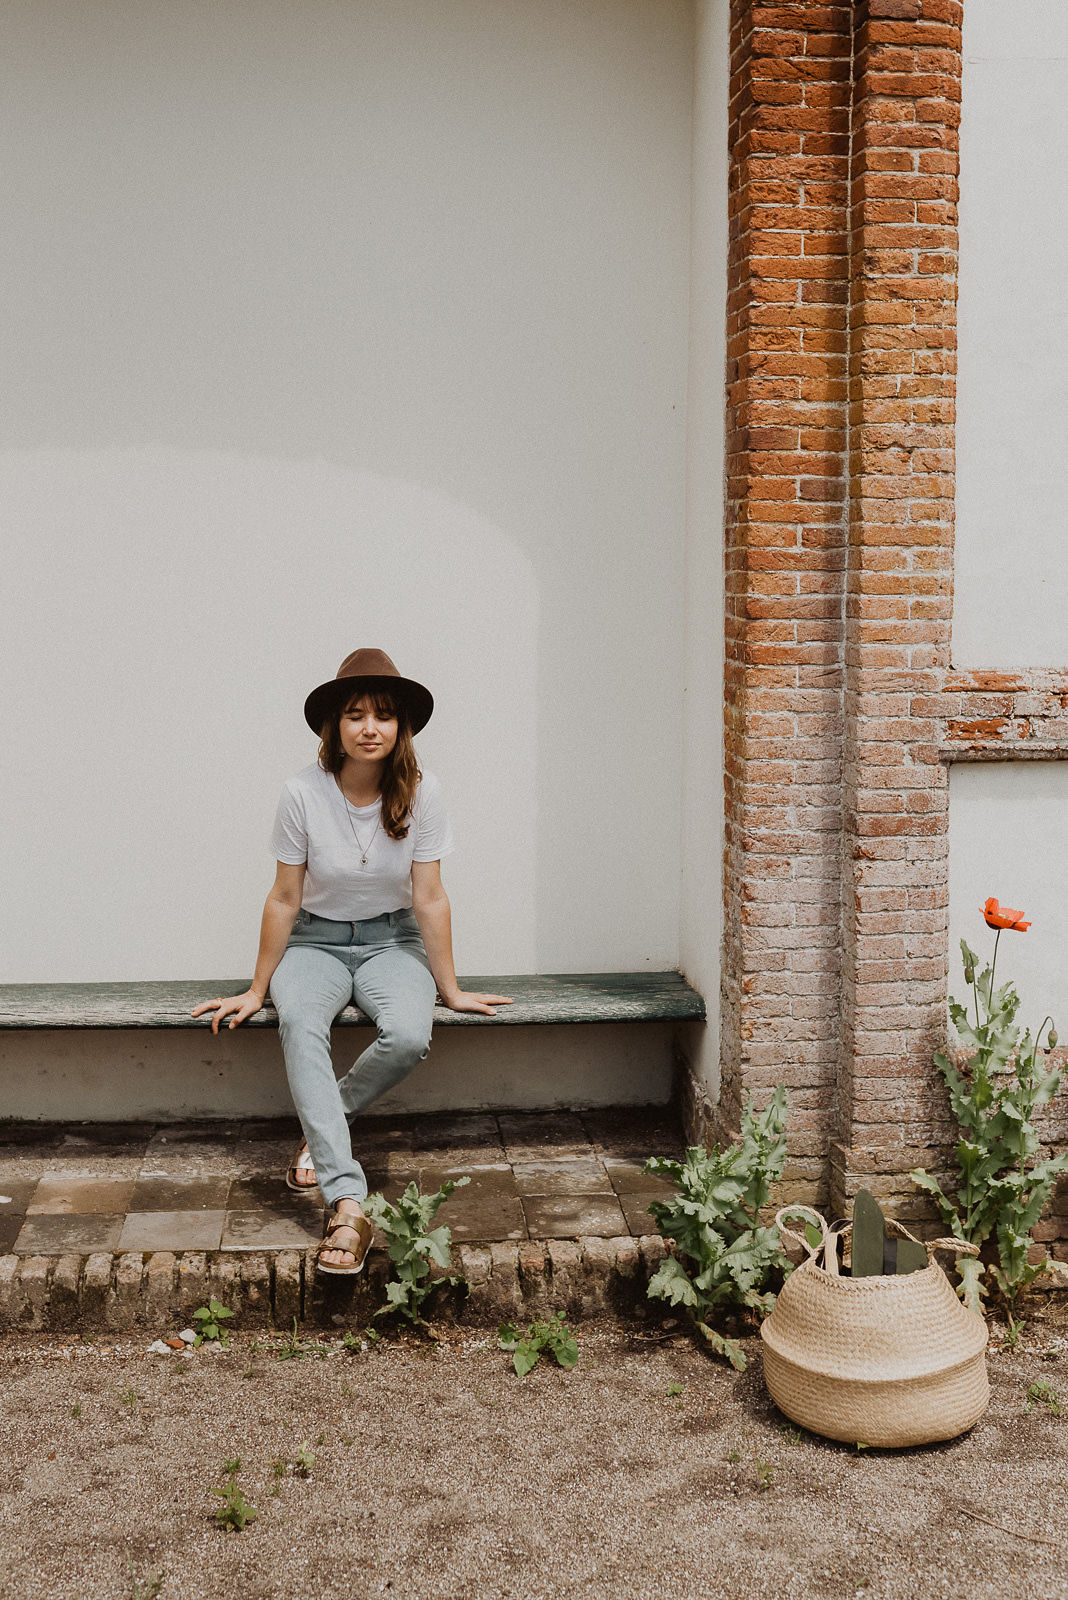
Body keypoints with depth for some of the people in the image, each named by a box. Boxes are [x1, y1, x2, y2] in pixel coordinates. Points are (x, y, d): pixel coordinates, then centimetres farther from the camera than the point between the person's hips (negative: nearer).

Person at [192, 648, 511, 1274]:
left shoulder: (421, 791, -10)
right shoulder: (304, 794, -13)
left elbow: (430, 898, -5)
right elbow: (285, 899, -4)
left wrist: (450, 988, -3)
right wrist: (257, 990, 0)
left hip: (391, 941, 1)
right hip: (317, 940, -1)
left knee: (409, 1035, -32)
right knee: (299, 1023, -35)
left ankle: (322, 1130, -2)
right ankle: (349, 1207, -43)